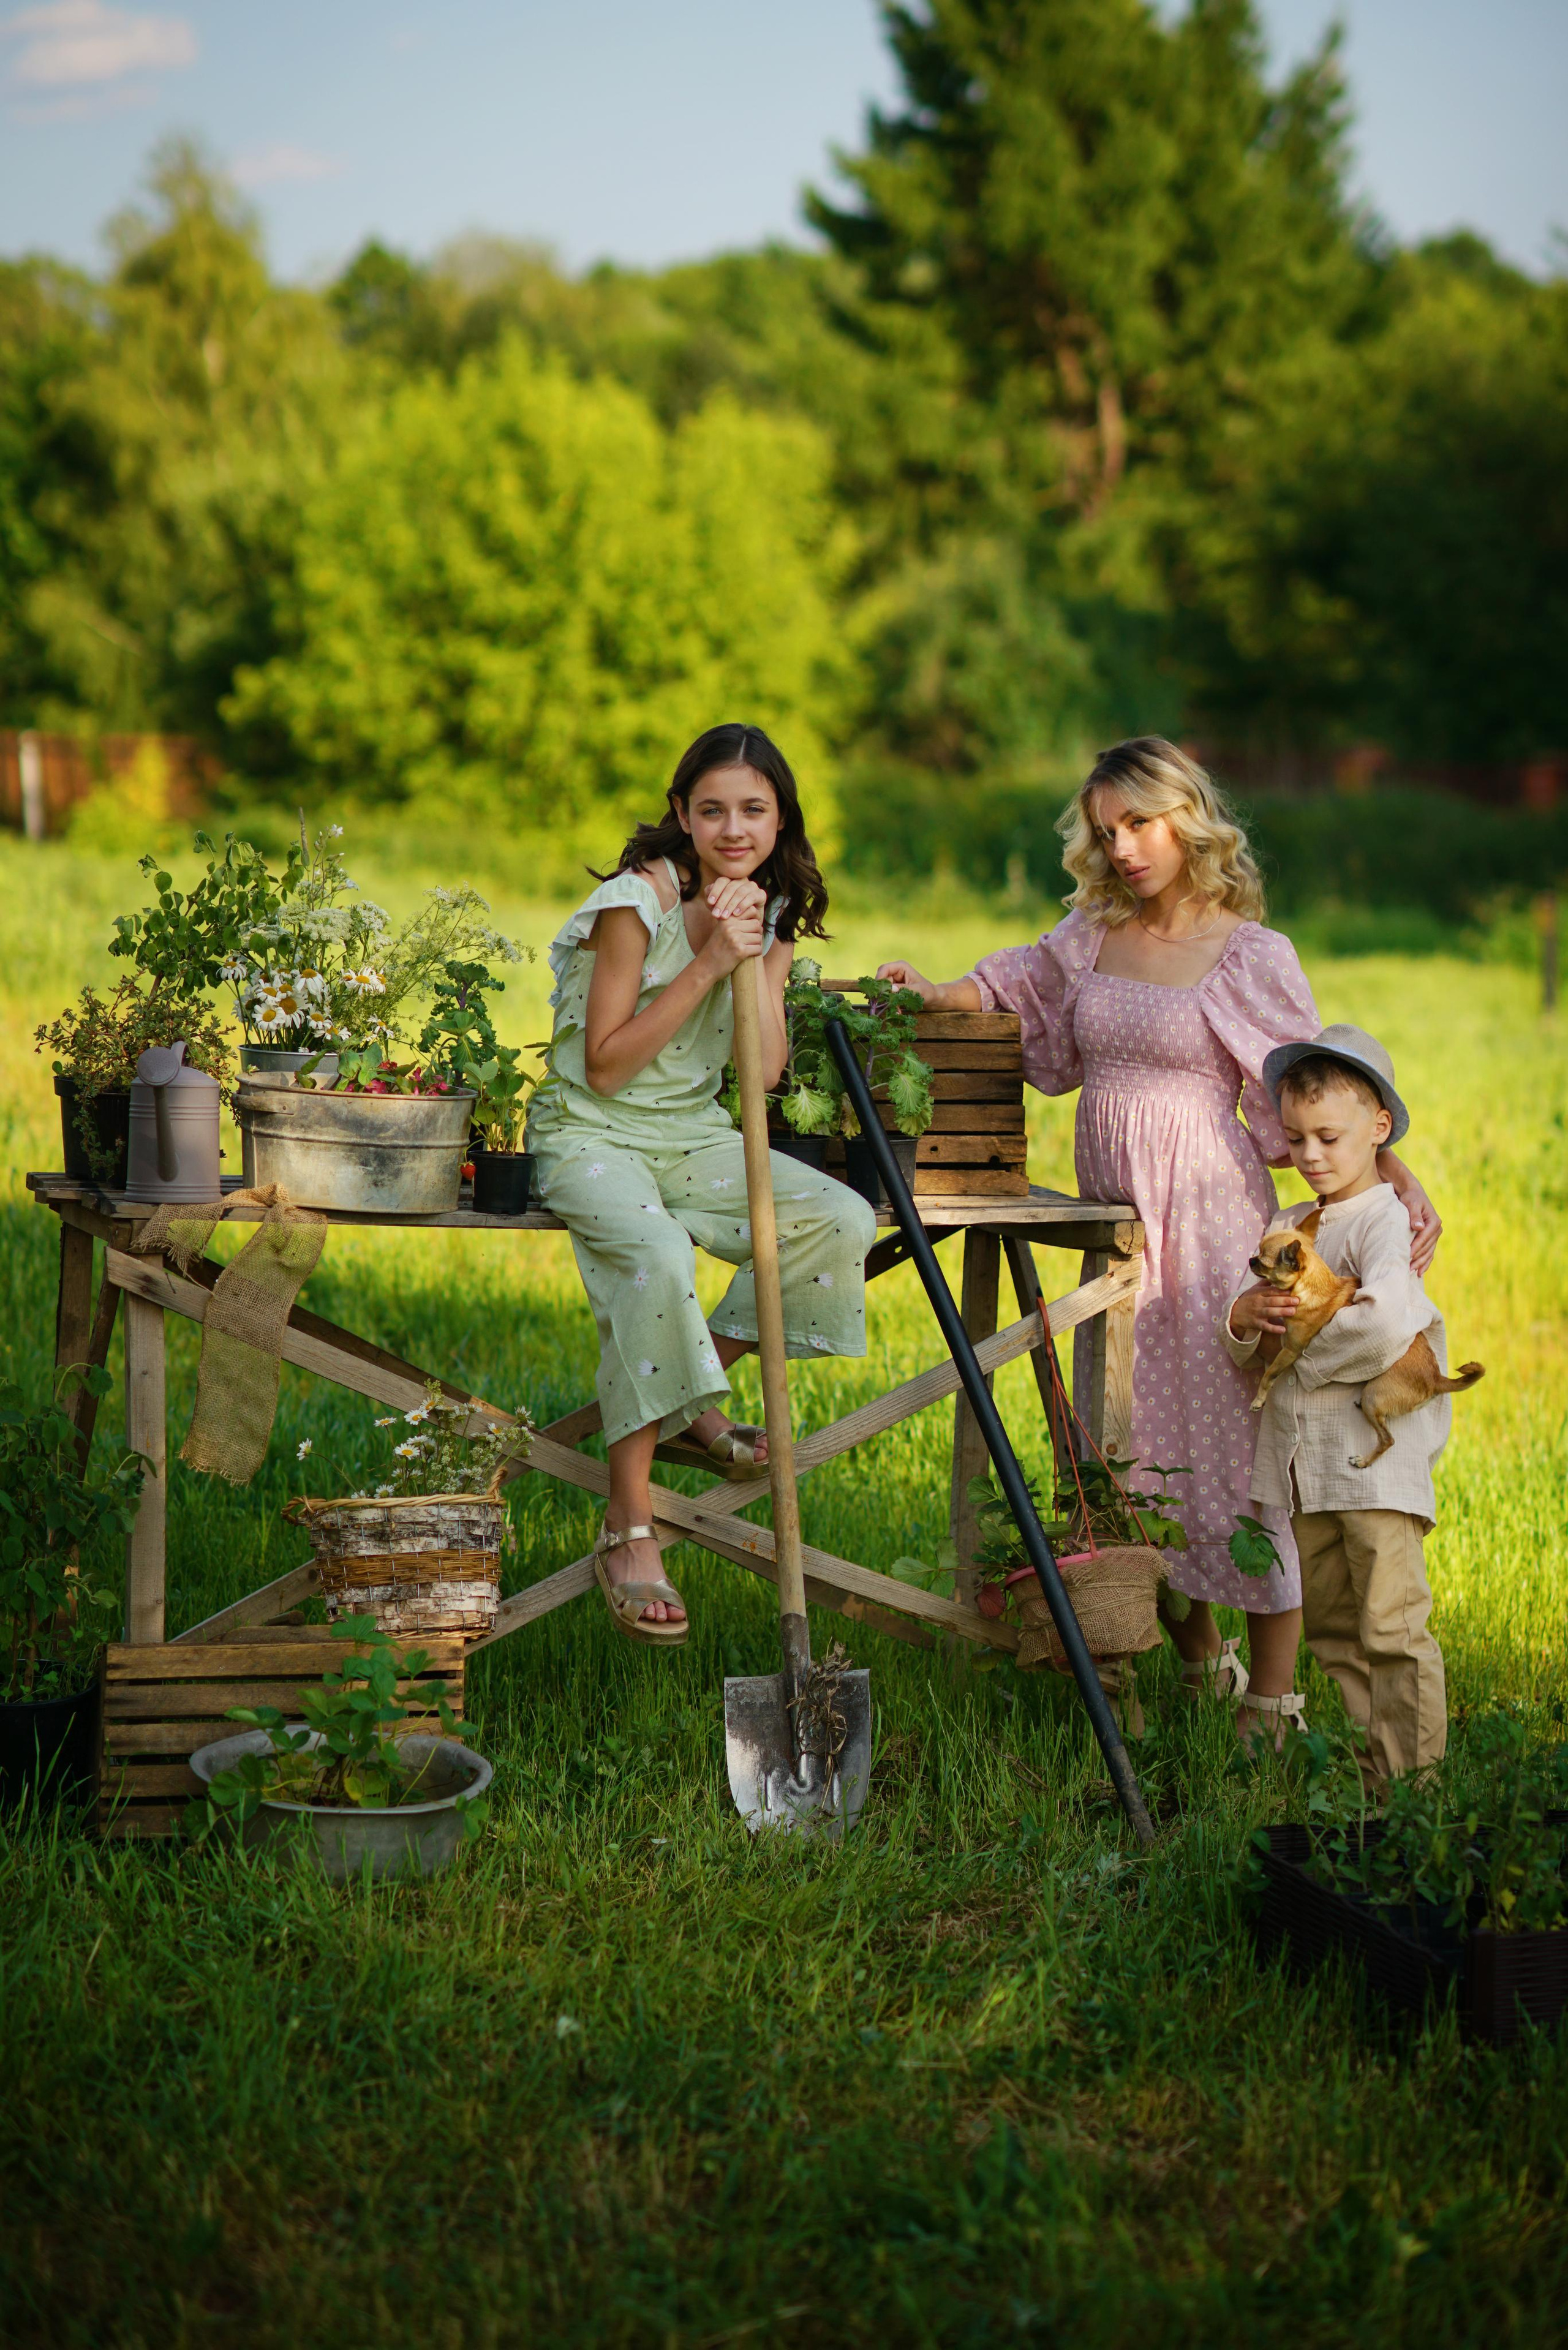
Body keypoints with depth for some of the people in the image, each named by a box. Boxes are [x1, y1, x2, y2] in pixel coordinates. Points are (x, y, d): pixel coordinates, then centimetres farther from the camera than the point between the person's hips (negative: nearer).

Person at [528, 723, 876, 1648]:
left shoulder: (774, 913, 6)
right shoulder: (638, 901, -14)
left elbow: (767, 1070, -3)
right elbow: (606, 1066, -17)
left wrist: (759, 954, -12)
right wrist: (708, 962, -20)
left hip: (692, 1134, 6)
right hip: (592, 1133, -6)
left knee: (844, 1220, -16)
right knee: (656, 1255, -37)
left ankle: (696, 1393, 3)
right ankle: (629, 1526, -32)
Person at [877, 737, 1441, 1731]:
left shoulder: (1253, 956, -4)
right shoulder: (1093, 938, 10)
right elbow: (1013, 991, 27)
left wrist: (1399, 1177, -14)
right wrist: (933, 995, 9)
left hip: (1212, 1214, -6)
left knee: (1236, 1435, -5)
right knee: (1135, 1436, 9)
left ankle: (1273, 1697, 2)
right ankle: (1200, 1660, 25)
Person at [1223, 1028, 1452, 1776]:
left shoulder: (1383, 1221, -9)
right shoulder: (1287, 1227, 14)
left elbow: (1387, 1324, -28)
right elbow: (1243, 1351, 14)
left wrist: (1296, 1346, -12)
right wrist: (1245, 1318, -11)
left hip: (1375, 1455, -8)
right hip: (1302, 1460, 8)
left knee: (1392, 1625, -8)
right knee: (1329, 1624, 14)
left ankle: (1411, 1775, -4)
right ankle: (1362, 1759, 23)